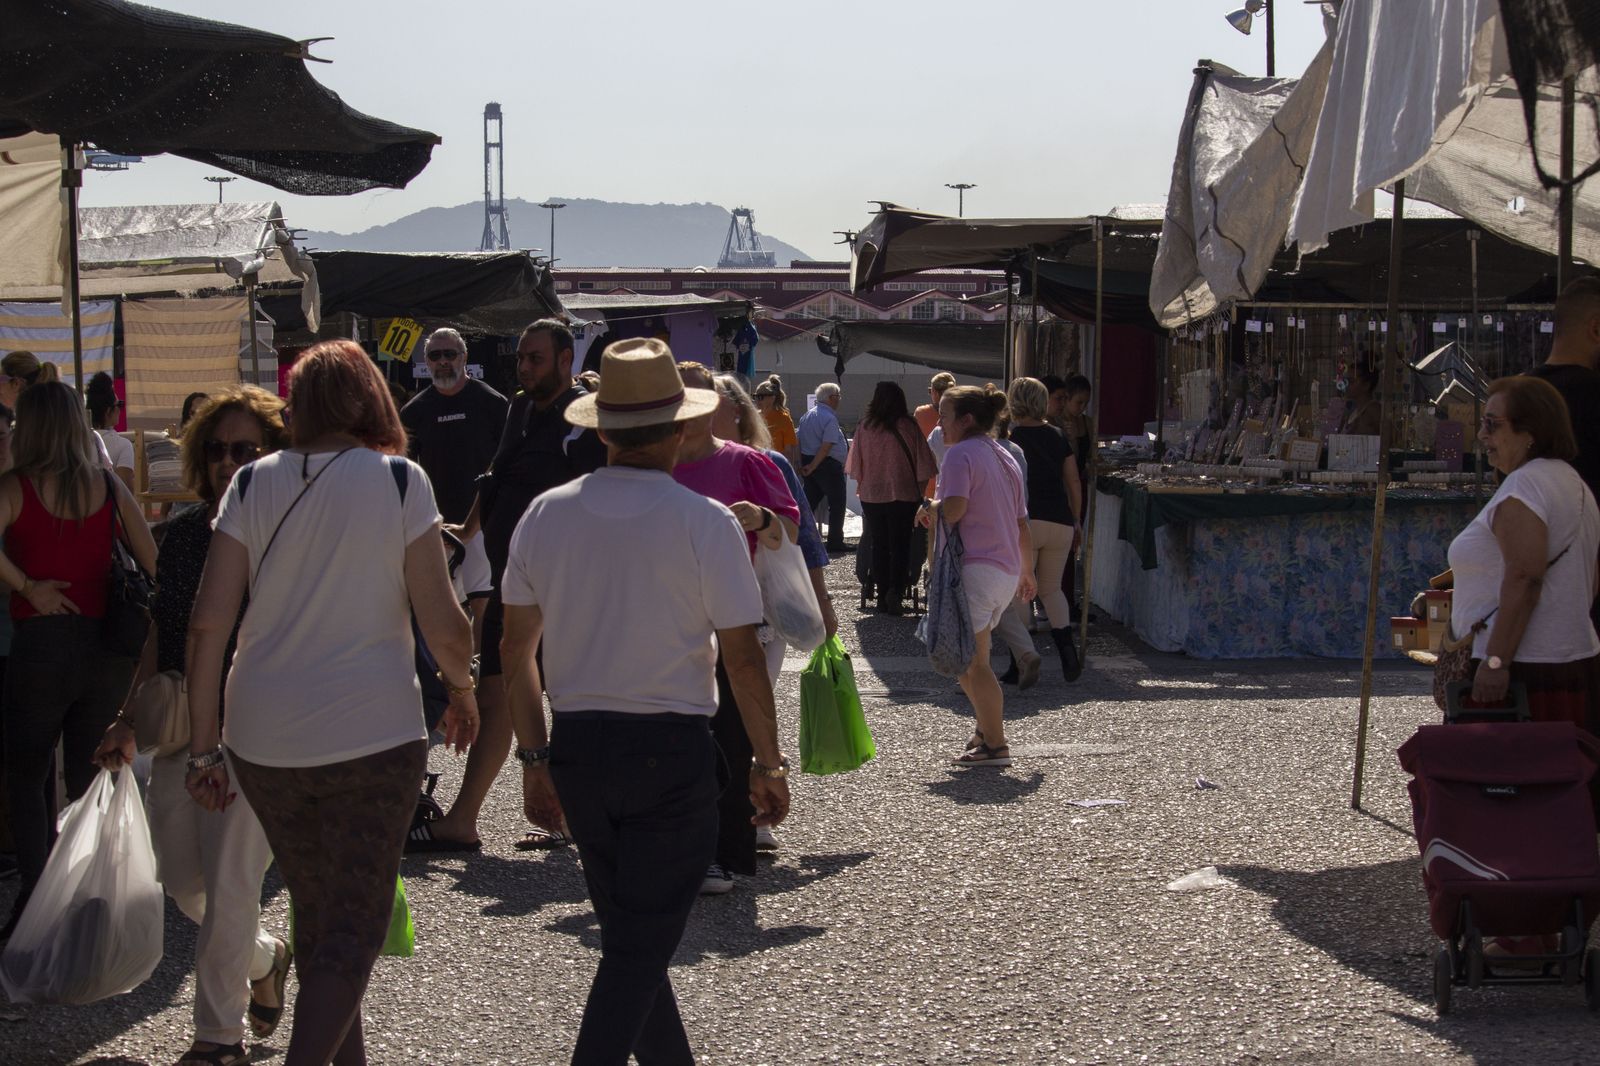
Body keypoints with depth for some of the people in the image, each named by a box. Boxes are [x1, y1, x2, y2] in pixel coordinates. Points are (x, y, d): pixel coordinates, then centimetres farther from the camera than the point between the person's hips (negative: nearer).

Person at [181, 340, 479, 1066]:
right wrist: (462, 690, 12)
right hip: (372, 735, -4)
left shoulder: (252, 485, 3)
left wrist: (203, 748, 3)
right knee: (354, 928, 2)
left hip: (262, 740, 4)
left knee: (315, 914, 20)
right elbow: (443, 625, -8)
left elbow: (208, 622, -2)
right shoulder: (399, 481, -6)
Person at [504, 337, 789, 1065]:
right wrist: (768, 764, 2)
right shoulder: (704, 523, -11)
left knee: (628, 934, 19)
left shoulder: (546, 515, 2)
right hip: (670, 748, -5)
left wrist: (534, 759, 15)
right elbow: (742, 657, -10)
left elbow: (516, 650, 6)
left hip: (576, 747, 5)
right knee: (639, 948, 0)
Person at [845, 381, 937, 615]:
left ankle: (882, 596, 12)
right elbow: (923, 467, -5)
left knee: (879, 545, 11)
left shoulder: (864, 428, -2)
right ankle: (895, 590, -16)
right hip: (903, 496, -2)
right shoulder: (908, 427, -8)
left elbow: (856, 466, 4)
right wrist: (919, 493, 6)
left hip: (871, 496, 2)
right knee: (900, 545, 3)